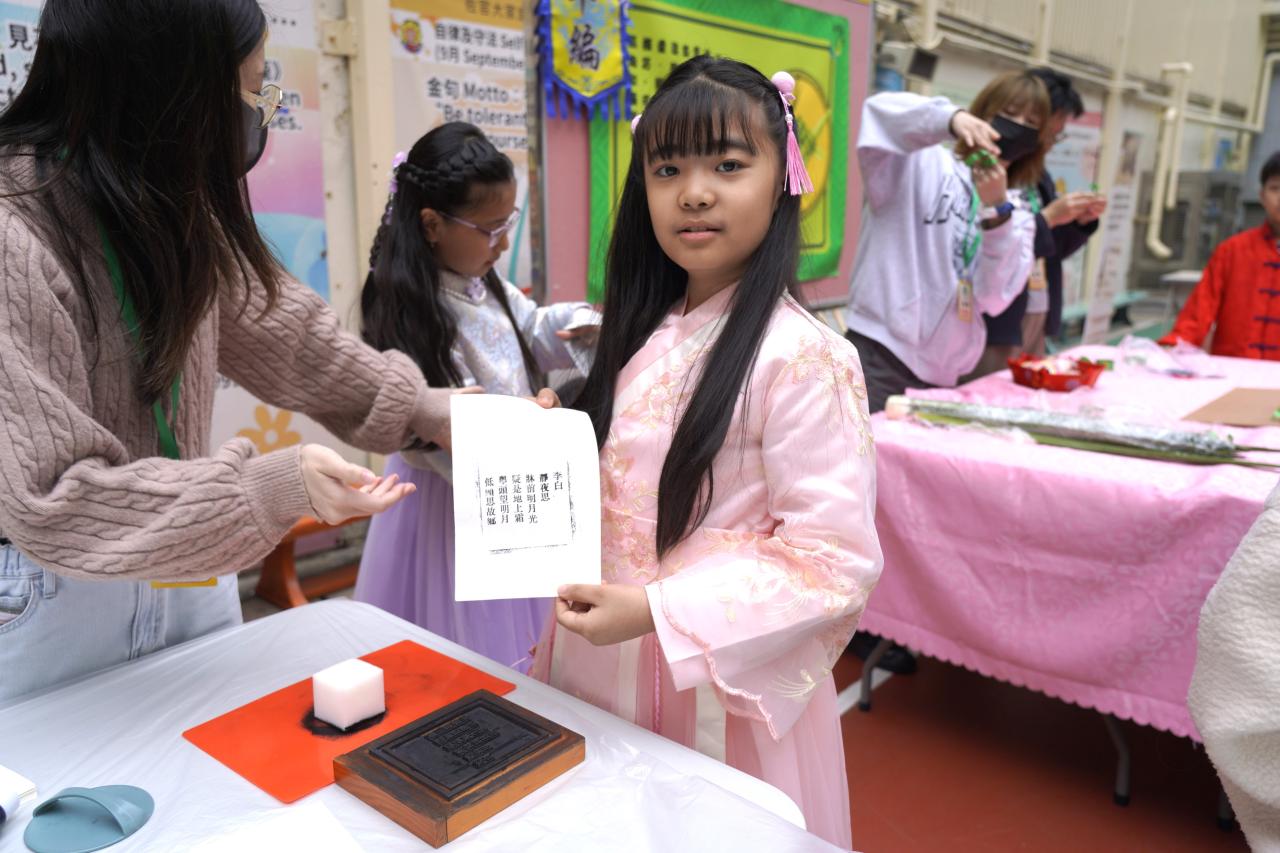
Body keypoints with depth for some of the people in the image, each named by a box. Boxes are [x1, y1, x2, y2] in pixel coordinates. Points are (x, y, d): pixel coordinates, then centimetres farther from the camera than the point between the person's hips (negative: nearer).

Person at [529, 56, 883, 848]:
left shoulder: (804, 358, -20)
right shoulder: (643, 336, 3)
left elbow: (837, 557, -20)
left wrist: (658, 612, -25)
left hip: (719, 687, -6)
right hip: (603, 666, 7)